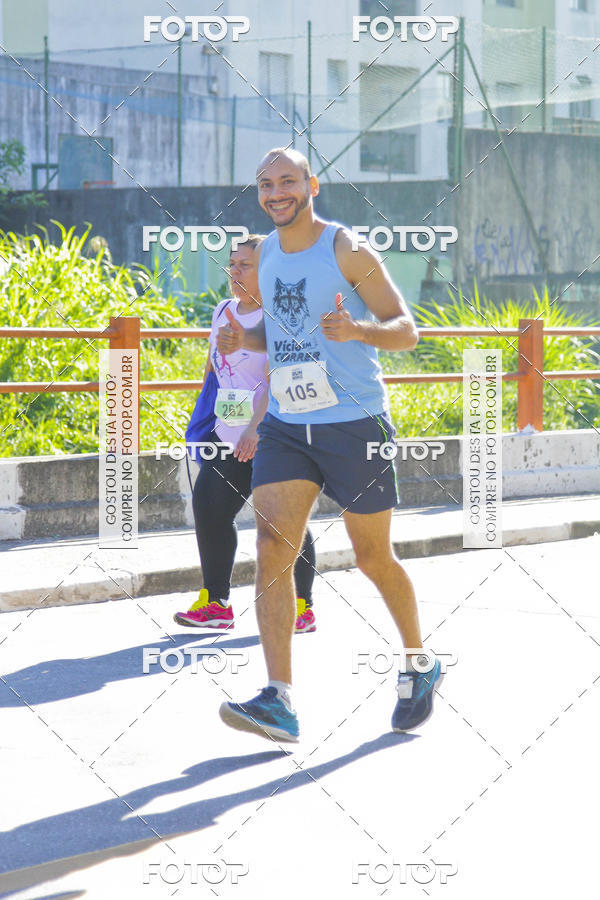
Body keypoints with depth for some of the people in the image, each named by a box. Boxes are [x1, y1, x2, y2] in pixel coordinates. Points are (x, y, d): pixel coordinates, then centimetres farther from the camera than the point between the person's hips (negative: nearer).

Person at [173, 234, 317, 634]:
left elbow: (276, 380, -22)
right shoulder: (224, 310, 12)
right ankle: (216, 603, 8)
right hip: (229, 435, 8)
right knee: (209, 507, 0)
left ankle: (303, 608, 8)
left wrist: (255, 428, -31)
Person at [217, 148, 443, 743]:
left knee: (373, 559, 6)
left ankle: (418, 665, 32)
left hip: (355, 425, -5)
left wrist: (358, 328, -29)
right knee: (273, 549, -12)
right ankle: (279, 702, -18)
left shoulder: (347, 251, -8)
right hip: (285, 426, 5)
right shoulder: (263, 255, 10)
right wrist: (243, 338, 2)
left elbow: (406, 331, -8)